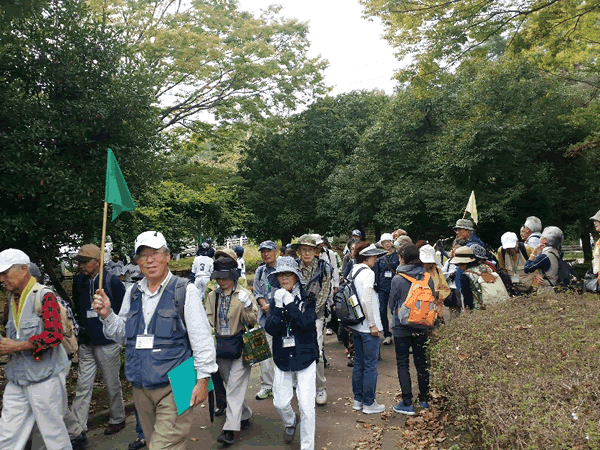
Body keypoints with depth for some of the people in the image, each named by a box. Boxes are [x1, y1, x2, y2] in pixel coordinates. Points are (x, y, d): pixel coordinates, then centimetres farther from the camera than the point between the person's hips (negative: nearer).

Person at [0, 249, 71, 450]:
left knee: (53, 430, 5)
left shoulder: (44, 296, -13)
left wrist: (16, 346, -19)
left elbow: (54, 335, -21)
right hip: (17, 378, 8)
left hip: (44, 377, -7)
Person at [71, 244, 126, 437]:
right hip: (86, 343, 5)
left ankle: (118, 419, 28)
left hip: (108, 343, -5)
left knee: (112, 385, 9)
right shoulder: (79, 281, 4)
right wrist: (82, 329, 14)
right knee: (83, 386, 7)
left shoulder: (112, 280, -12)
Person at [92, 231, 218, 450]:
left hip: (174, 387, -6)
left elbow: (201, 338, -7)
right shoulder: (132, 293, 10)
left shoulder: (185, 290, -7)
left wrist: (202, 379, -9)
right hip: (141, 387, 6)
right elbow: (122, 336, 16)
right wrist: (107, 315, -2)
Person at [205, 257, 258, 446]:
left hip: (240, 345, -5)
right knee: (230, 385, 15)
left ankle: (230, 429, -4)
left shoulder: (244, 294, -7)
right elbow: (209, 320, 14)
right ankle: (245, 416, 34)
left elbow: (252, 320, -13)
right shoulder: (212, 296, 7)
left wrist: (248, 306, -29)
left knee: (235, 386, -8)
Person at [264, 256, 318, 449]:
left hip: (305, 357, -3)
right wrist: (279, 307, -20)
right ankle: (290, 422, 44)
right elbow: (270, 329, -7)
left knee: (306, 406, -3)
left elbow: (307, 323, -19)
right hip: (282, 358, 3)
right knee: (280, 403, 10)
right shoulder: (276, 299, 3)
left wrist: (290, 304, -23)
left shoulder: (306, 298, -5)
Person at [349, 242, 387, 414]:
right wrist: (373, 324, -16)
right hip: (368, 327, -9)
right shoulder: (368, 273, -16)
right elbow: (366, 301, -23)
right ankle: (369, 403, 12)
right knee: (370, 365, 2)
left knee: (359, 364, 16)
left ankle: (358, 400, 26)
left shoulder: (353, 272, 9)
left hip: (356, 325, 9)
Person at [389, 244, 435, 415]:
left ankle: (407, 403, 7)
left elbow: (392, 303, -3)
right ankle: (424, 400, 26)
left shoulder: (397, 279, -13)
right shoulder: (428, 278, -3)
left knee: (403, 364, 6)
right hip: (422, 328, 4)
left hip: (402, 328, -4)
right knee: (422, 363, 15)